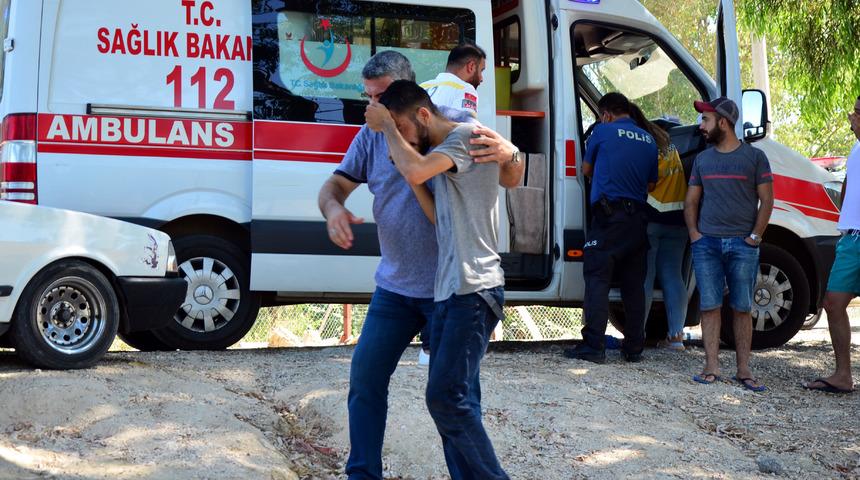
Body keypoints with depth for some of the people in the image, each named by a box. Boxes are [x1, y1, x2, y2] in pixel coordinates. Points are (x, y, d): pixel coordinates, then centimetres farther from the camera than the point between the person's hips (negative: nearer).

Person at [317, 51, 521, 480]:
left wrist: (507, 155, -33)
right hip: (394, 285, 5)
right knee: (366, 376, 7)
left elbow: (511, 181, -8)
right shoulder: (371, 136, 3)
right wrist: (333, 208, -18)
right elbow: (336, 184, 8)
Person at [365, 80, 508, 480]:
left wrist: (387, 126, -8)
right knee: (455, 401, 7)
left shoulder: (466, 136, -7)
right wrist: (405, 161, 7)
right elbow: (441, 218, 14)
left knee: (446, 397, -13)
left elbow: (416, 172, -24)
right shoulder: (439, 154, 20)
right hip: (450, 291, 10)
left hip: (473, 291, -10)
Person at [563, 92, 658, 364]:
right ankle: (634, 347, 13)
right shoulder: (648, 141, 14)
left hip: (609, 215, -5)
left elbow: (586, 170, 14)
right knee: (634, 284, 10)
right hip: (638, 217, 5)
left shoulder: (603, 132, 0)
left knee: (597, 279, -6)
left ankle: (594, 346, -12)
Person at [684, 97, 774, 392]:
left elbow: (766, 200, 1)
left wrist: (755, 236, -7)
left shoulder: (754, 157, 2)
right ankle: (712, 367, 2)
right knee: (710, 306, -1)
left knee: (742, 308, 0)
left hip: (742, 244, -3)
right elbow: (691, 200, 17)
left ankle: (743, 370, 4)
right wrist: (694, 233, 3)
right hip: (707, 243, 3)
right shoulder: (703, 159, 14)